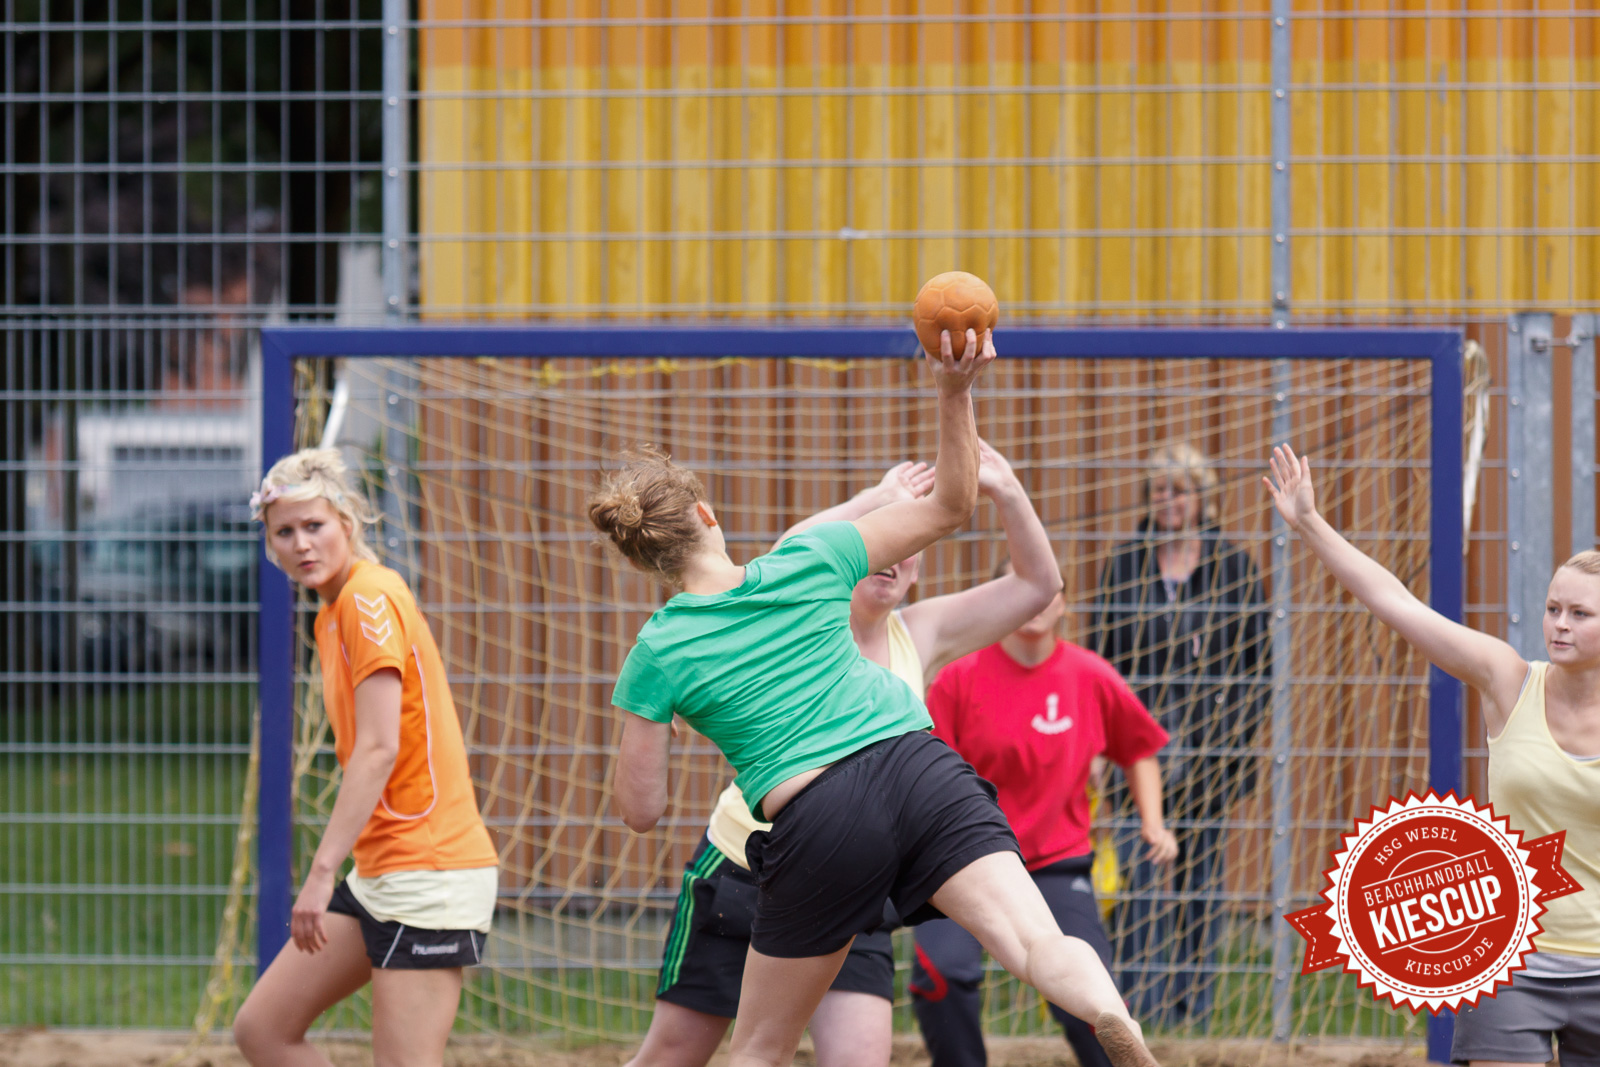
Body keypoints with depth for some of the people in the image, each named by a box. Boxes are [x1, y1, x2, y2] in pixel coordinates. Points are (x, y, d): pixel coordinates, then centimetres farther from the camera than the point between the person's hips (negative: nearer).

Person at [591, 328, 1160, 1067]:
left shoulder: (657, 654, 3)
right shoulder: (808, 563, 6)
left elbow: (641, 812, 5)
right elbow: (951, 505, 14)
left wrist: (640, 714, 20)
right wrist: (955, 392, 7)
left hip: (816, 826, -1)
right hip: (920, 770, 1)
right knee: (1040, 946, -17)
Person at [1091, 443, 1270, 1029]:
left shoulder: (1232, 564, 5)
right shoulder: (1124, 565, 7)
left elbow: (1255, 654, 6)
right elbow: (1101, 652, 9)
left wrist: (1241, 732, -2)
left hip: (1210, 734, 0)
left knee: (1202, 872, 5)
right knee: (1145, 872, -9)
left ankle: (1196, 1004, 11)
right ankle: (1145, 1004, -9)